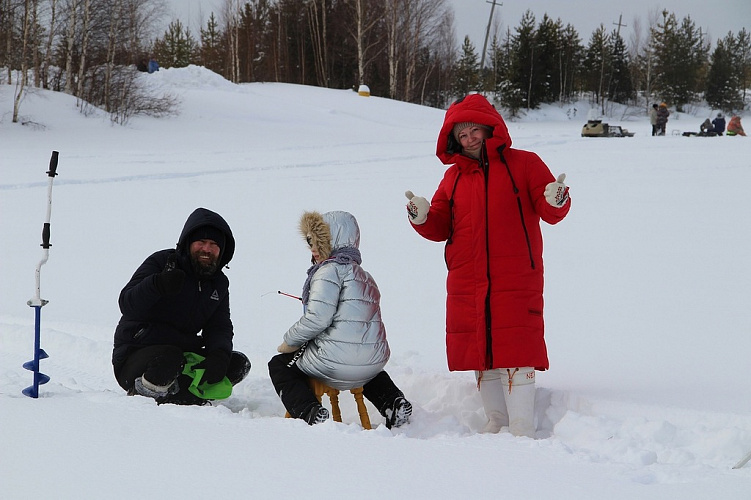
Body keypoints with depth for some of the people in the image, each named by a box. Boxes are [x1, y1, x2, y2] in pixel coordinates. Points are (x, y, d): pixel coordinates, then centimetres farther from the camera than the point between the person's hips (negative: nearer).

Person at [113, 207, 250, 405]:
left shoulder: (219, 283, 10)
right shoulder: (161, 262, -9)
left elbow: (220, 327, 4)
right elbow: (127, 305, -20)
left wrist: (219, 354, -20)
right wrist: (157, 285, -41)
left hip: (183, 354, 7)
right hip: (134, 358, -7)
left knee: (238, 363, -9)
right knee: (169, 359, -38)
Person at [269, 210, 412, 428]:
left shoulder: (332, 269, -8)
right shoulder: (364, 275, 18)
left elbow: (318, 318, -17)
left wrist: (290, 341, -3)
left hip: (337, 365, -8)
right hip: (374, 363, 8)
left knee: (279, 364, 18)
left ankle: (311, 413, -5)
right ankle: (394, 403, 18)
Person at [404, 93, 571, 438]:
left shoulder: (523, 164, 3)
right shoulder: (454, 177, 15)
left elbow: (550, 213, -2)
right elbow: (440, 228, 12)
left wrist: (556, 201, -25)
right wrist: (422, 217, -9)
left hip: (516, 283, -4)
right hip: (467, 285, 4)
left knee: (515, 356, -9)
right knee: (481, 356, 8)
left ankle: (522, 432, -5)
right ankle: (496, 424, 20)